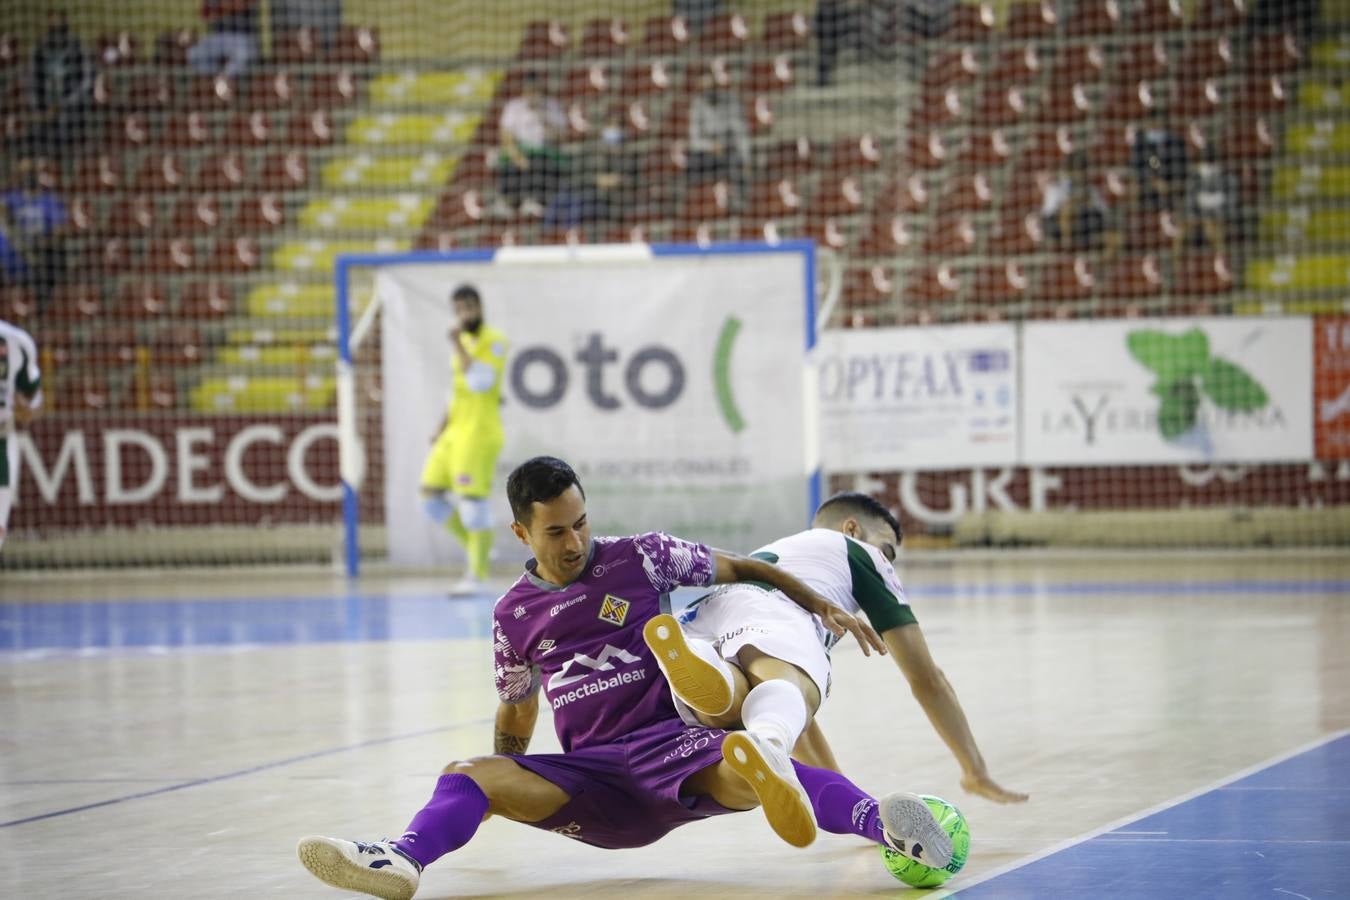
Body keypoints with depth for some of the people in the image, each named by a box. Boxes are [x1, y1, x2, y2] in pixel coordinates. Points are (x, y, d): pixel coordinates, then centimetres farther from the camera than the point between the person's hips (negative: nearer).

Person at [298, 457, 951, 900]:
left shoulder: (640, 558, 5)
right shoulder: (512, 614, 13)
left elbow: (739, 569, 13)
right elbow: (517, 714, 27)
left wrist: (824, 608, 6)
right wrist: (503, 795, 24)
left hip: (669, 744, -3)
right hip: (587, 775, 3)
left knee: (741, 771, -40)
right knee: (467, 774, -25)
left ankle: (878, 823, -68)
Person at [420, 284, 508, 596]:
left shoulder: (494, 342, -8)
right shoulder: (463, 343, 16)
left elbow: (480, 383, -22)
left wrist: (458, 346, -20)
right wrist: (443, 427, 17)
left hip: (479, 432, -8)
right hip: (455, 432, 8)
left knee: (472, 501, -9)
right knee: (432, 497, 3)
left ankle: (476, 576, -3)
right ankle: (478, 551, 17)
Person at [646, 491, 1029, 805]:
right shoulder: (861, 555, 35)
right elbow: (926, 678, 34)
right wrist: (977, 771, 42)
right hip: (772, 615, -5)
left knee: (724, 708, -30)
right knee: (789, 690, -39)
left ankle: (693, 662, -65)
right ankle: (764, 749, -75)